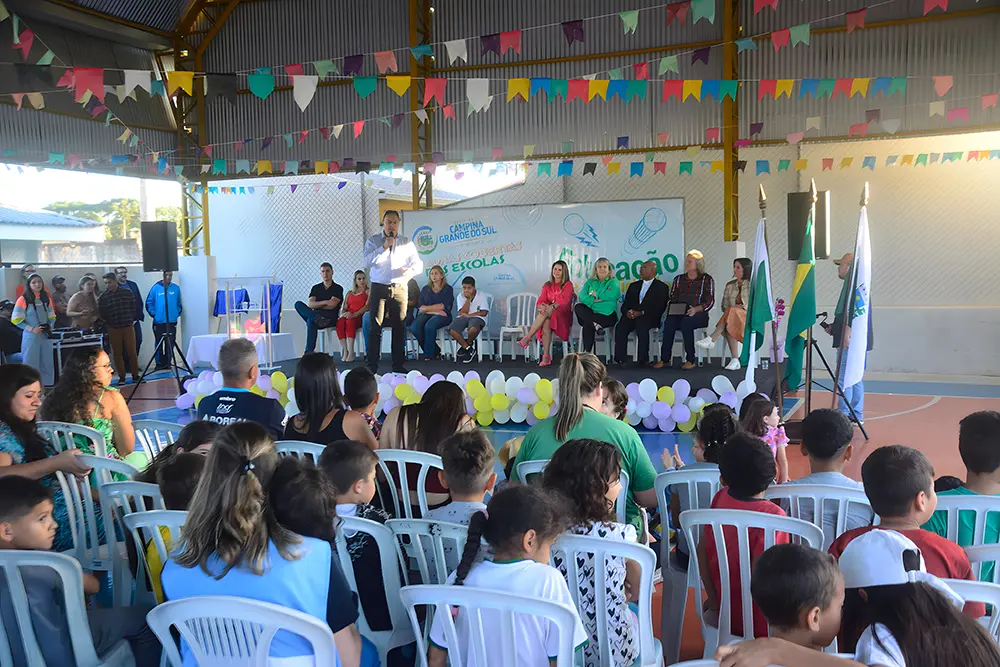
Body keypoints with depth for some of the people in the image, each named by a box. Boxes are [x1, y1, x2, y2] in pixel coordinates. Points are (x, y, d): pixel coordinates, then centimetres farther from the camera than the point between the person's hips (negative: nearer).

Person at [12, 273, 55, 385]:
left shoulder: (46, 299, 10)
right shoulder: (23, 299, -7)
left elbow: (52, 316, 18)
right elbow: (16, 320, -9)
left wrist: (50, 326, -2)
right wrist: (32, 329, -17)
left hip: (46, 336, 5)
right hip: (30, 337, -5)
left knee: (47, 364, 9)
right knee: (30, 365, -3)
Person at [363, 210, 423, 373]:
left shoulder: (406, 243, 12)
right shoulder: (373, 241, 5)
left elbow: (418, 263, 6)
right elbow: (367, 262, -9)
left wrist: (411, 270, -18)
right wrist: (384, 247, -16)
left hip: (399, 288, 2)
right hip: (379, 288, -2)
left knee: (399, 328, 3)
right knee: (375, 328, -6)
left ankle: (398, 366, 9)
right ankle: (372, 366, -4)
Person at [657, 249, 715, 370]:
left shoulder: (707, 279, 8)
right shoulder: (679, 278, 21)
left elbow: (710, 301, -1)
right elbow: (672, 298, 17)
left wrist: (696, 309, -19)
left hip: (699, 314, -3)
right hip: (679, 313, 3)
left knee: (686, 322, -37)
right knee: (669, 322, -31)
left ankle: (690, 360, -31)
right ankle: (665, 359, -31)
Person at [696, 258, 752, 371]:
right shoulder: (730, 285, 20)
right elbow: (724, 306, 16)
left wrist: (742, 307, -14)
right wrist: (728, 309, -6)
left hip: (748, 317, -3)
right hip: (732, 317, 3)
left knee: (732, 311, -36)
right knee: (728, 327, -34)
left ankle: (711, 339, -42)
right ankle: (735, 360, -41)